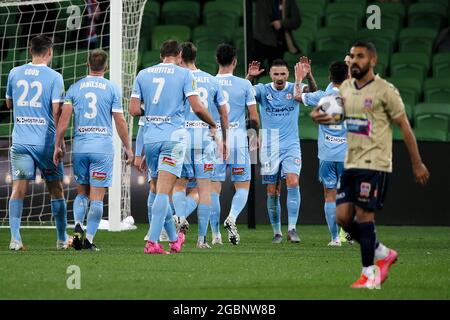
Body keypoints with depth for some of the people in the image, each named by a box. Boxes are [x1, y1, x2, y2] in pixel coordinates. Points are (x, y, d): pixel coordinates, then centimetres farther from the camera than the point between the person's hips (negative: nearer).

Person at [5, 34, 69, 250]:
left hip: (20, 141, 2)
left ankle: (15, 238, -15)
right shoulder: (54, 77, -5)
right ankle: (62, 239, 18)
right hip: (46, 142, -2)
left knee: (18, 188, -3)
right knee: (56, 190, 11)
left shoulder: (15, 73, 5)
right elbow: (57, 111, -9)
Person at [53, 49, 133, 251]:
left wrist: (58, 146, 6)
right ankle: (89, 239, -3)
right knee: (97, 197, 1)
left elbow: (64, 120, 0)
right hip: (103, 147, -2)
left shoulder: (75, 88, 5)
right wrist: (128, 148, 9)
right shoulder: (112, 89, -1)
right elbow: (120, 122, -1)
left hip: (79, 146, 2)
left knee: (82, 192, 16)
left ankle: (78, 225, -8)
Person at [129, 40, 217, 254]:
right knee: (164, 191, -8)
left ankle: (174, 238, 25)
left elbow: (134, 110, 5)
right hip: (173, 136, -4)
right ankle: (152, 242, -16)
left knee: (161, 190, 15)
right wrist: (212, 124, 12)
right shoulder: (184, 74, 0)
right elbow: (197, 108, -6)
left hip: (150, 138, 4)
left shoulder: (143, 74, 10)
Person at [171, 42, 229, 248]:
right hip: (207, 138, 2)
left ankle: (181, 217, -18)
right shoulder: (212, 81, 10)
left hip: (183, 136, -2)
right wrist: (224, 140, 22)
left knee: (179, 184, 10)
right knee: (204, 187, 3)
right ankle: (202, 238, 3)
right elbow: (224, 113, 13)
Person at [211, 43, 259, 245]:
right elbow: (254, 117, -1)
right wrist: (256, 135, 17)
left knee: (214, 189, 5)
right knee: (243, 187, 8)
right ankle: (232, 218, -17)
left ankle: (215, 234, 4)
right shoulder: (244, 85, -3)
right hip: (238, 141, -2)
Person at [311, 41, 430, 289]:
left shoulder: (385, 90, -8)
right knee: (342, 217, 2)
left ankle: (370, 273, 0)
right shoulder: (346, 88, 11)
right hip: (351, 163, 7)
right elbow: (330, 114, 21)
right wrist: (317, 115, -5)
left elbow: (404, 126, -4)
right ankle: (383, 254, 20)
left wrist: (417, 164, -4)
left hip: (374, 164, -7)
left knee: (364, 215, -9)